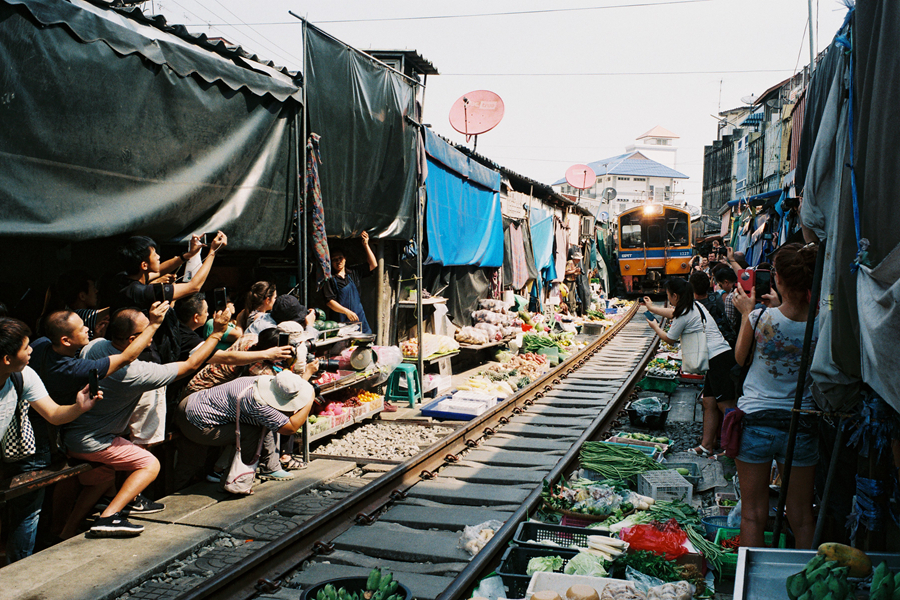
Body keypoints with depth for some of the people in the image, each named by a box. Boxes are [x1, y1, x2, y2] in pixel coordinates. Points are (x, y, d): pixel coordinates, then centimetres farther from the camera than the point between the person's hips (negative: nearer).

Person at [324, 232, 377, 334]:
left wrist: (366, 245, 9)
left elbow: (373, 265, 16)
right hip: (341, 322, -5)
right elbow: (329, 301, -9)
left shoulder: (353, 272, 13)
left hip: (359, 318, 5)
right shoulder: (330, 279, -2)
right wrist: (347, 312, -15)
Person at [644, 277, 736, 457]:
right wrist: (652, 308, 52)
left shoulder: (684, 315, -11)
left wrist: (655, 327, 25)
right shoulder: (695, 306, 17)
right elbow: (672, 312, 38)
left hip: (718, 359, -10)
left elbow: (669, 339, 6)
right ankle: (707, 445, 11)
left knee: (725, 405, -9)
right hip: (723, 355, 10)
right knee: (709, 403, 9)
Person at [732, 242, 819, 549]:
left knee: (753, 514, 10)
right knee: (802, 517, 16)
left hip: (756, 421, -2)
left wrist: (746, 312, 12)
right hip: (801, 426, 2)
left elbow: (740, 358, 4)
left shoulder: (760, 317, -15)